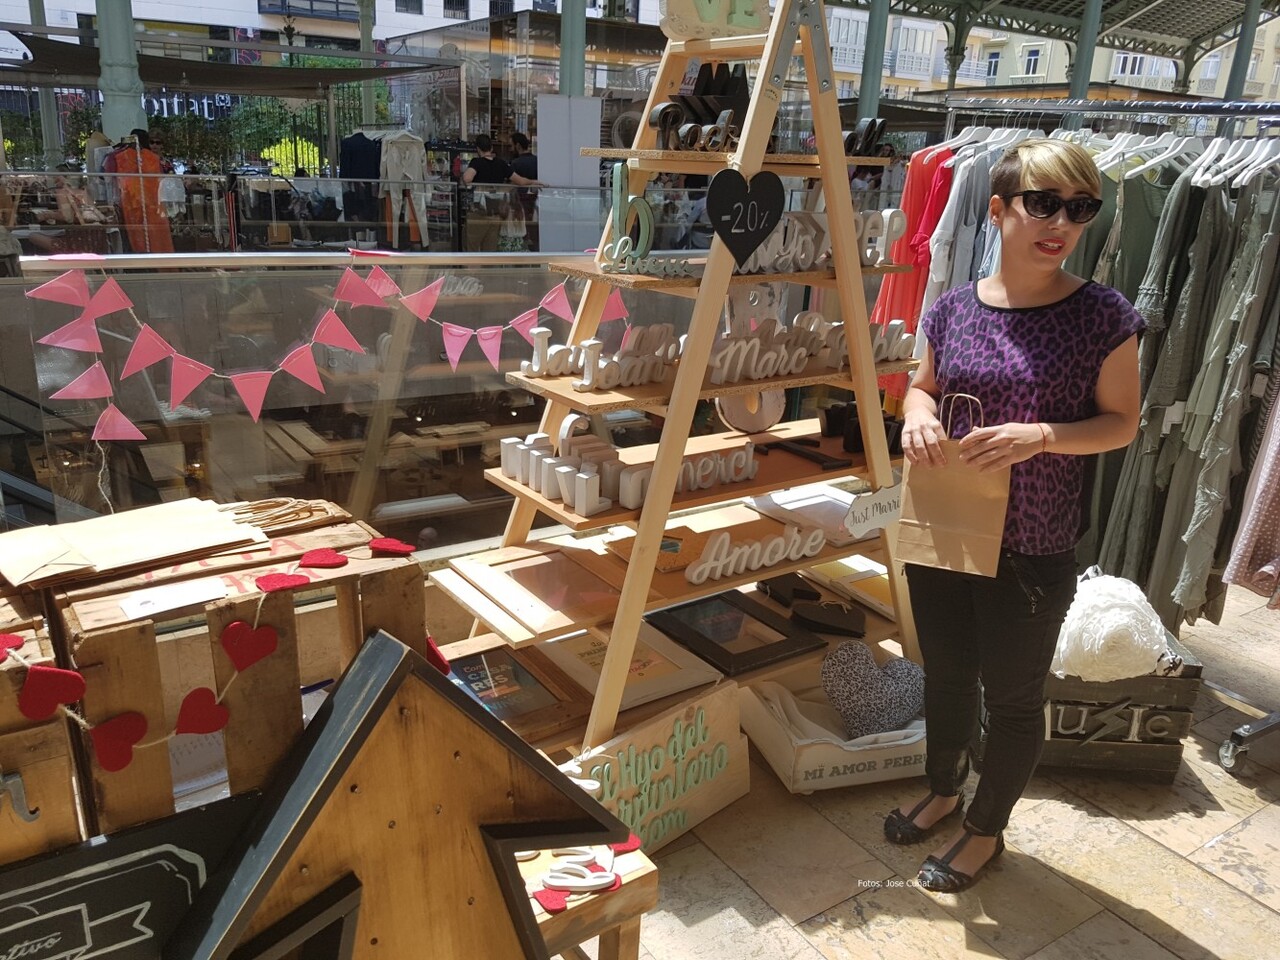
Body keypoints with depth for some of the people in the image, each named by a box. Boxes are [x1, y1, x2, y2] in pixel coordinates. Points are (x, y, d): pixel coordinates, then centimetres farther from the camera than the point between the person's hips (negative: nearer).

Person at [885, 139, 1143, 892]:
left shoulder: (1102, 316, -11)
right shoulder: (955, 307, -1)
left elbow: (1121, 421, -6)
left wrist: (1040, 436, -24)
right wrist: (918, 411, -11)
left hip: (1032, 549, -3)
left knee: (1014, 696, 13)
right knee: (946, 674, 22)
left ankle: (986, 829, 37)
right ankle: (944, 790, 48)